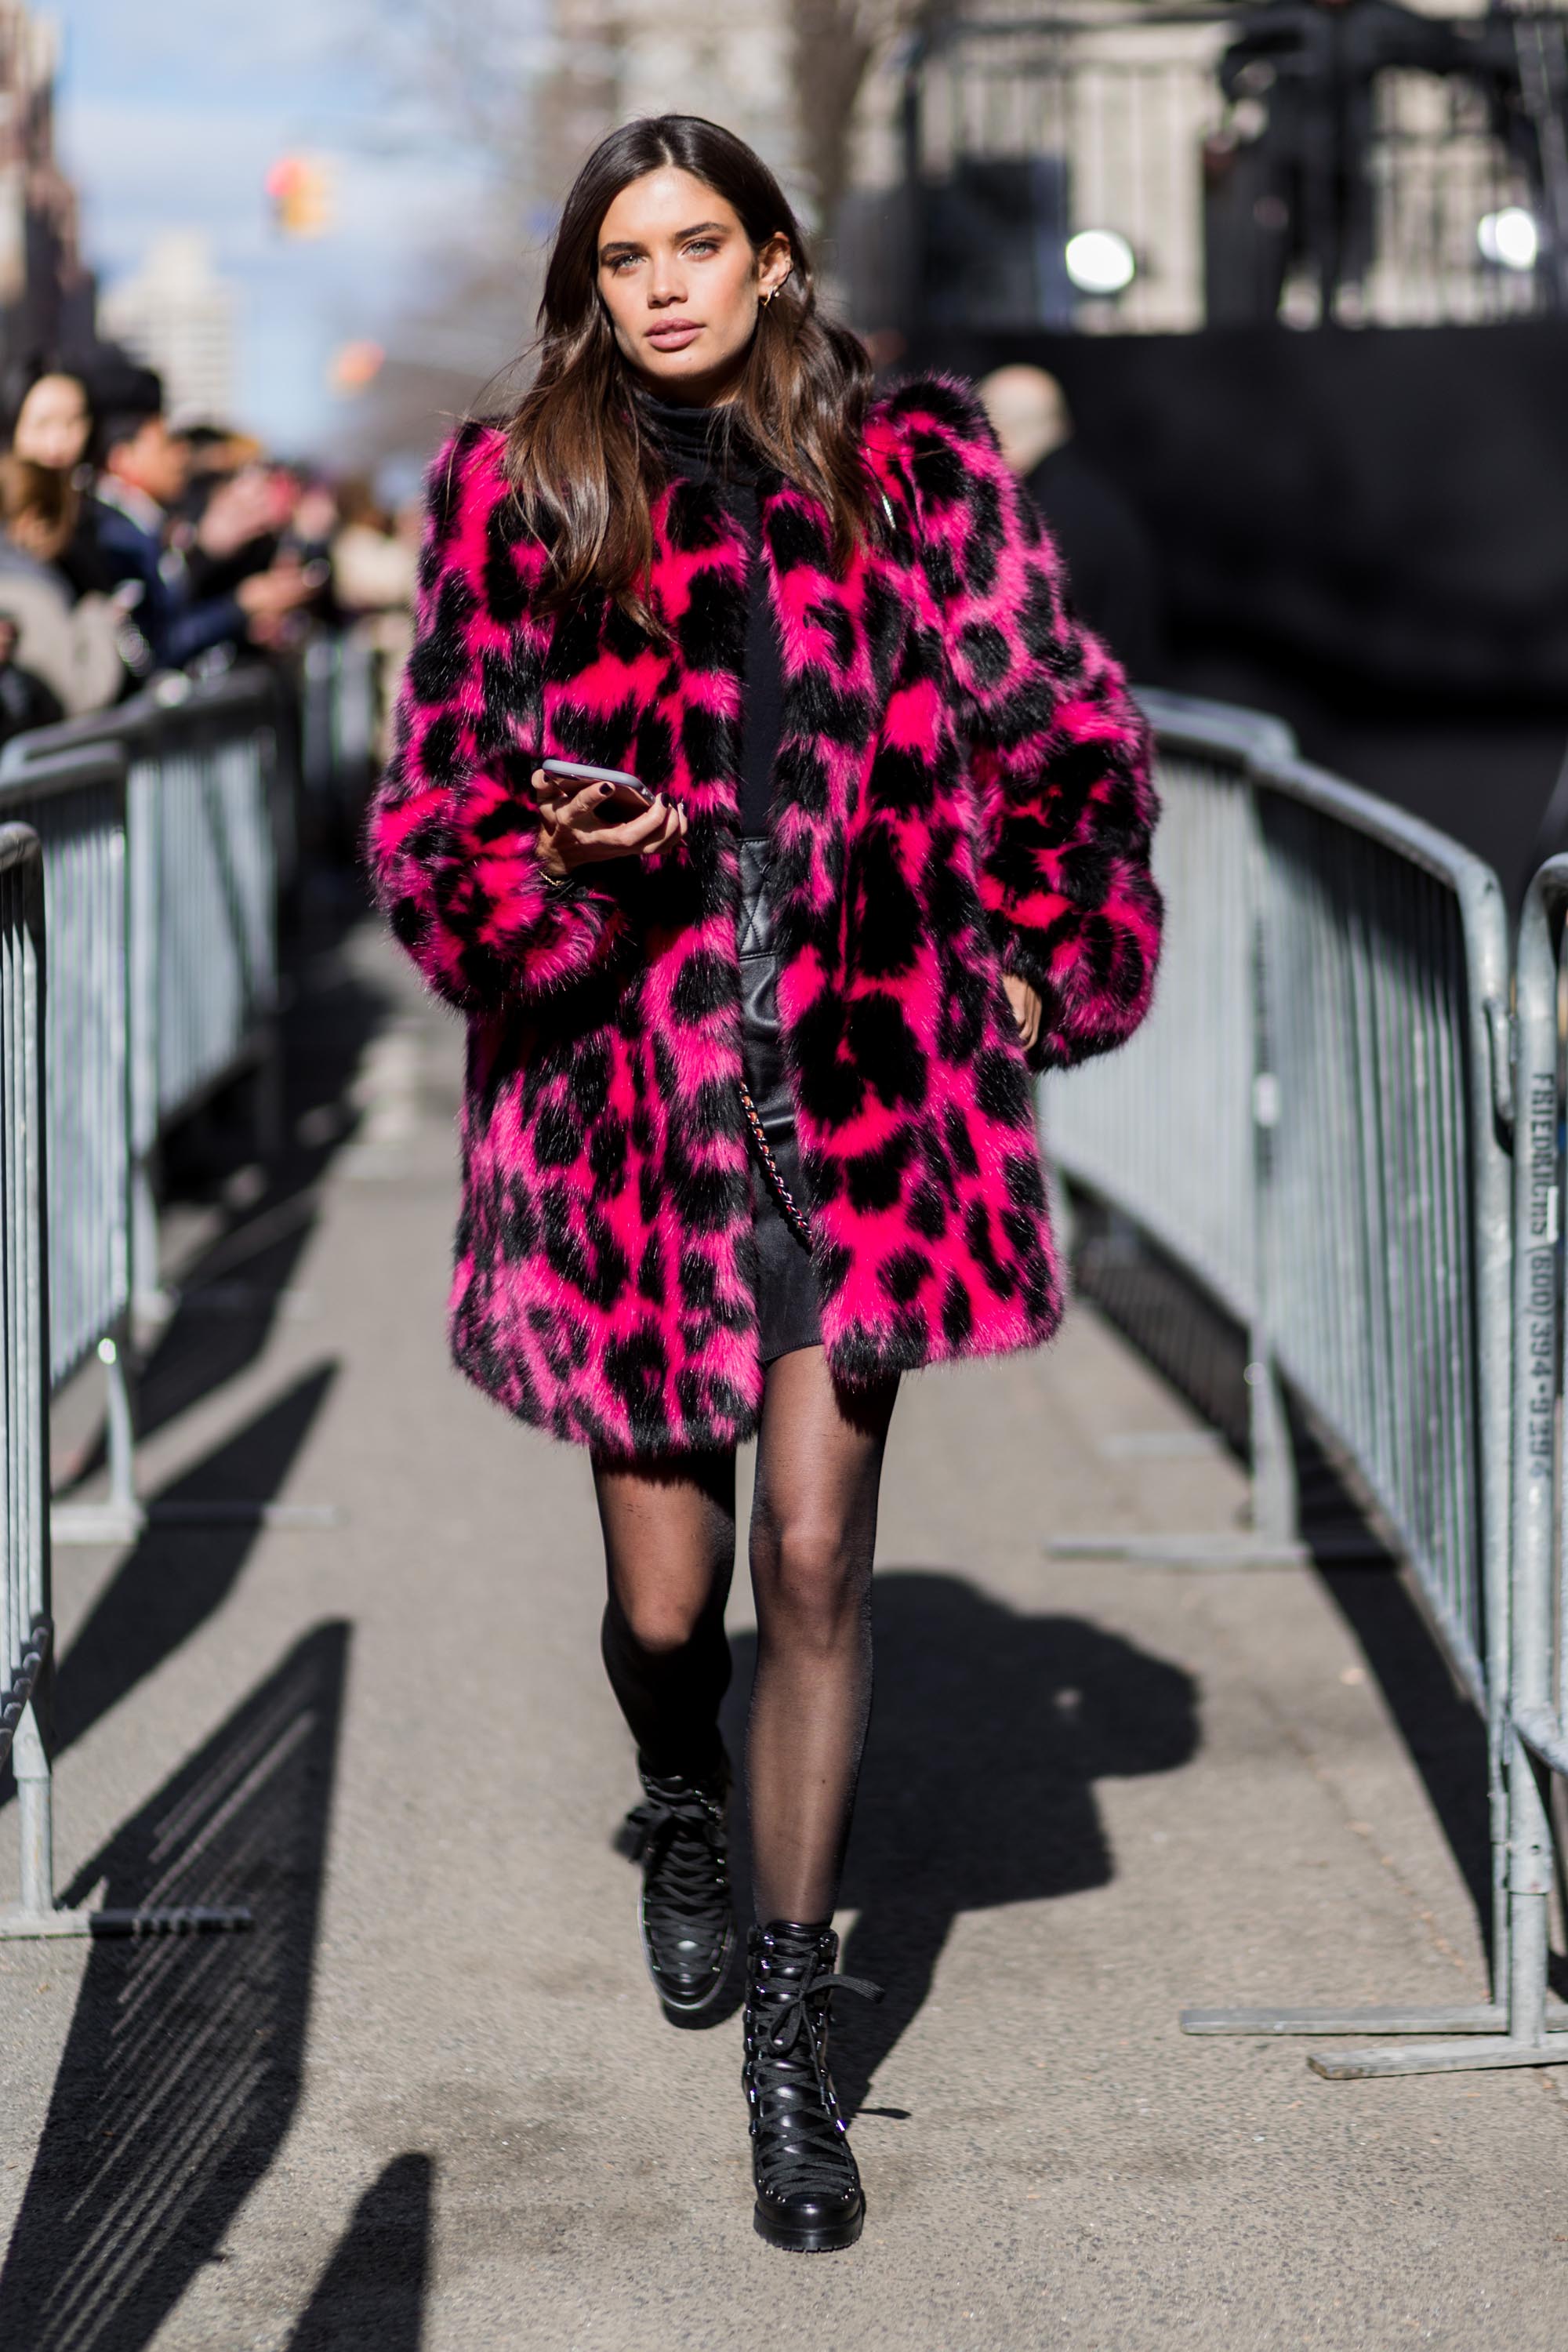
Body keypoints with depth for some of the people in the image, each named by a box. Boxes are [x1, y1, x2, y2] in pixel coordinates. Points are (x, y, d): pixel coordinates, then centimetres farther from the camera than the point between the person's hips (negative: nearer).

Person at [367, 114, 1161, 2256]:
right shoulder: (513, 498, 4)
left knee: (815, 1554, -6)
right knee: (667, 1584, 6)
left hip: (865, 1092, 0)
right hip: (627, 1091, 0)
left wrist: (1031, 968, 5)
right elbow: (431, 810, 6)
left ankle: (792, 2049, 8)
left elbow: (1061, 735, 13)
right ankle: (685, 1810, 44)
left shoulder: (914, 471, 5)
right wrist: (549, 865, -14)